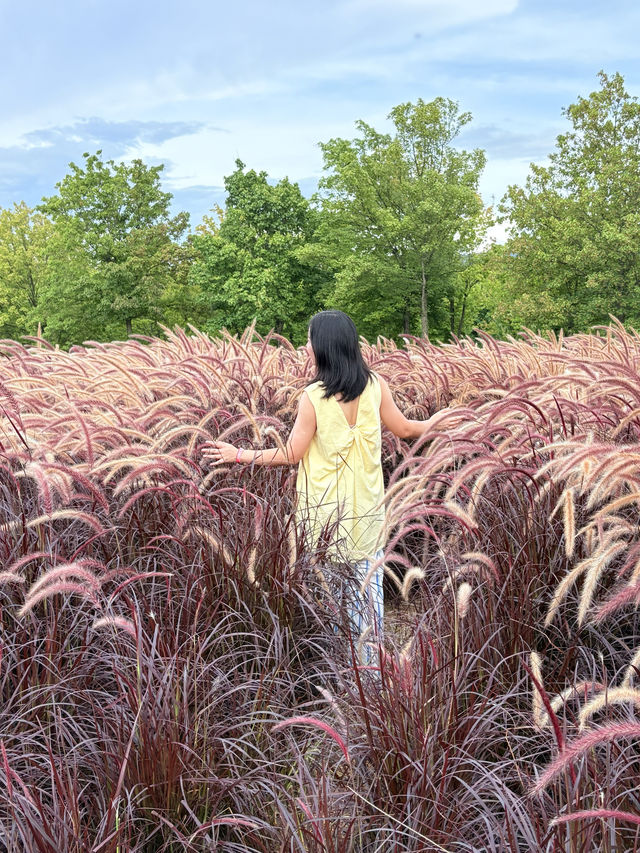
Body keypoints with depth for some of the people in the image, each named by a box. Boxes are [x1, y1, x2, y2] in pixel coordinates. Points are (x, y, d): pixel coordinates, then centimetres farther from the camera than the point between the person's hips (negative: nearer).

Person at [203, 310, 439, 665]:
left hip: (324, 508, -4)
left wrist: (238, 455, 1)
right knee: (366, 582, 14)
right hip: (367, 507, 4)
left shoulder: (314, 396, -16)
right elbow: (404, 428, 8)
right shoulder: (375, 385, -4)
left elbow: (292, 454, -9)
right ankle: (369, 659, 24)